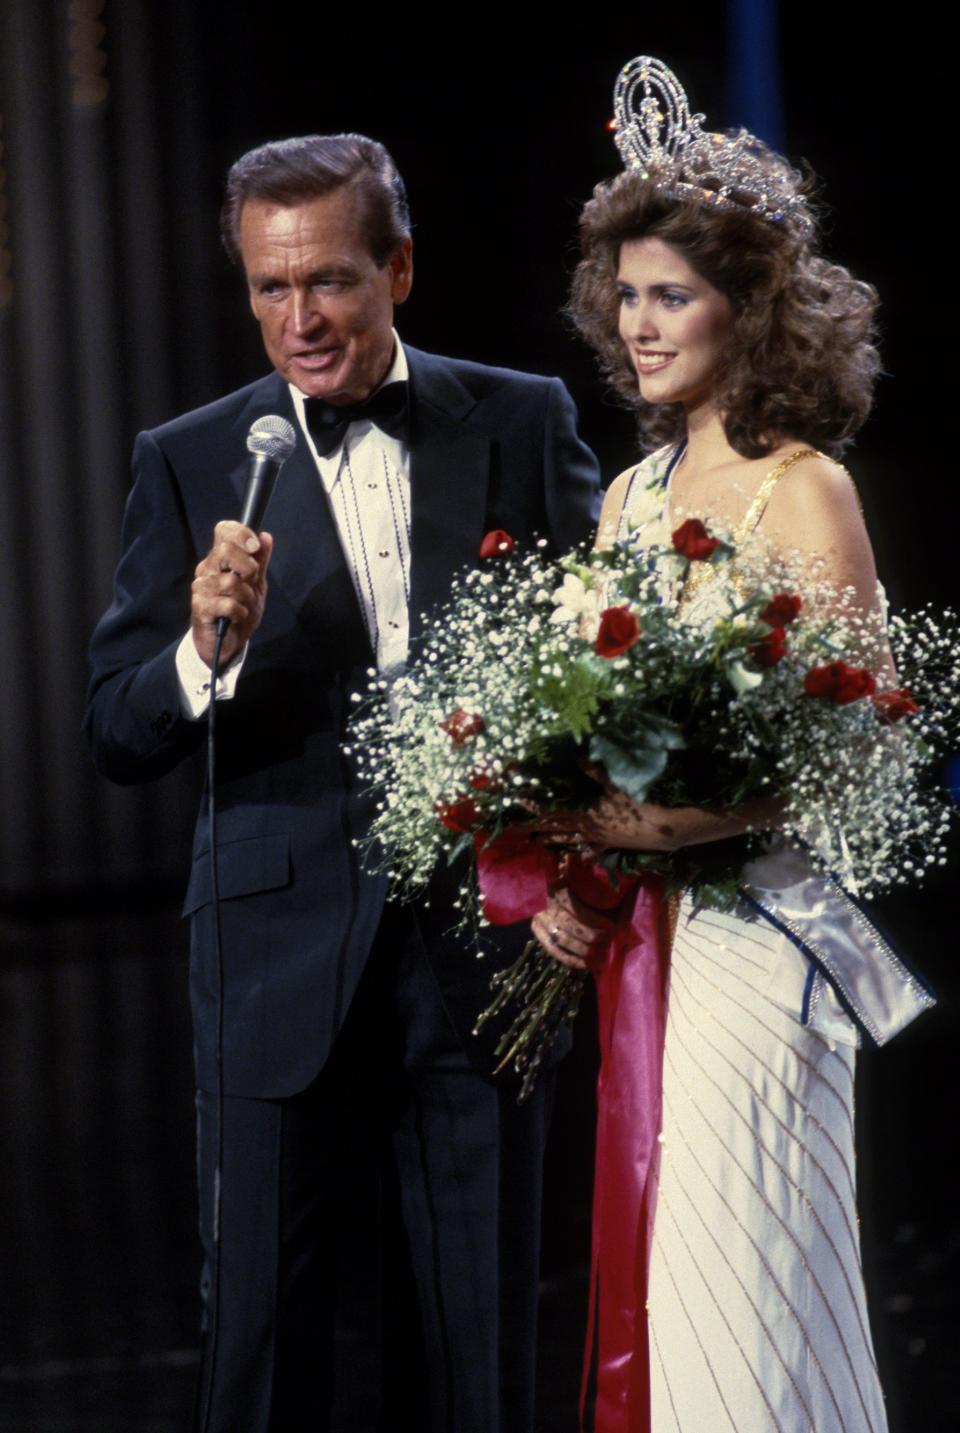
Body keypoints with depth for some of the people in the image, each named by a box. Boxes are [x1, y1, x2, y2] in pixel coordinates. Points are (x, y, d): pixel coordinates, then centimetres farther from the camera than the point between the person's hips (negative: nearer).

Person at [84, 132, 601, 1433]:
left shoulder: (524, 424, 4)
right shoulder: (190, 464, 2)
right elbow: (116, 737, -2)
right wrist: (208, 652, -22)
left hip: (484, 938, 1)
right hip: (282, 954, 0)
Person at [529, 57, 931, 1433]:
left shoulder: (803, 488, -9)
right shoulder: (631, 494, 14)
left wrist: (683, 821, -23)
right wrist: (561, 874, 1)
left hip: (758, 931, -7)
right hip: (631, 941, 7)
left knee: (747, 1301, -5)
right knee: (650, 1291, 9)